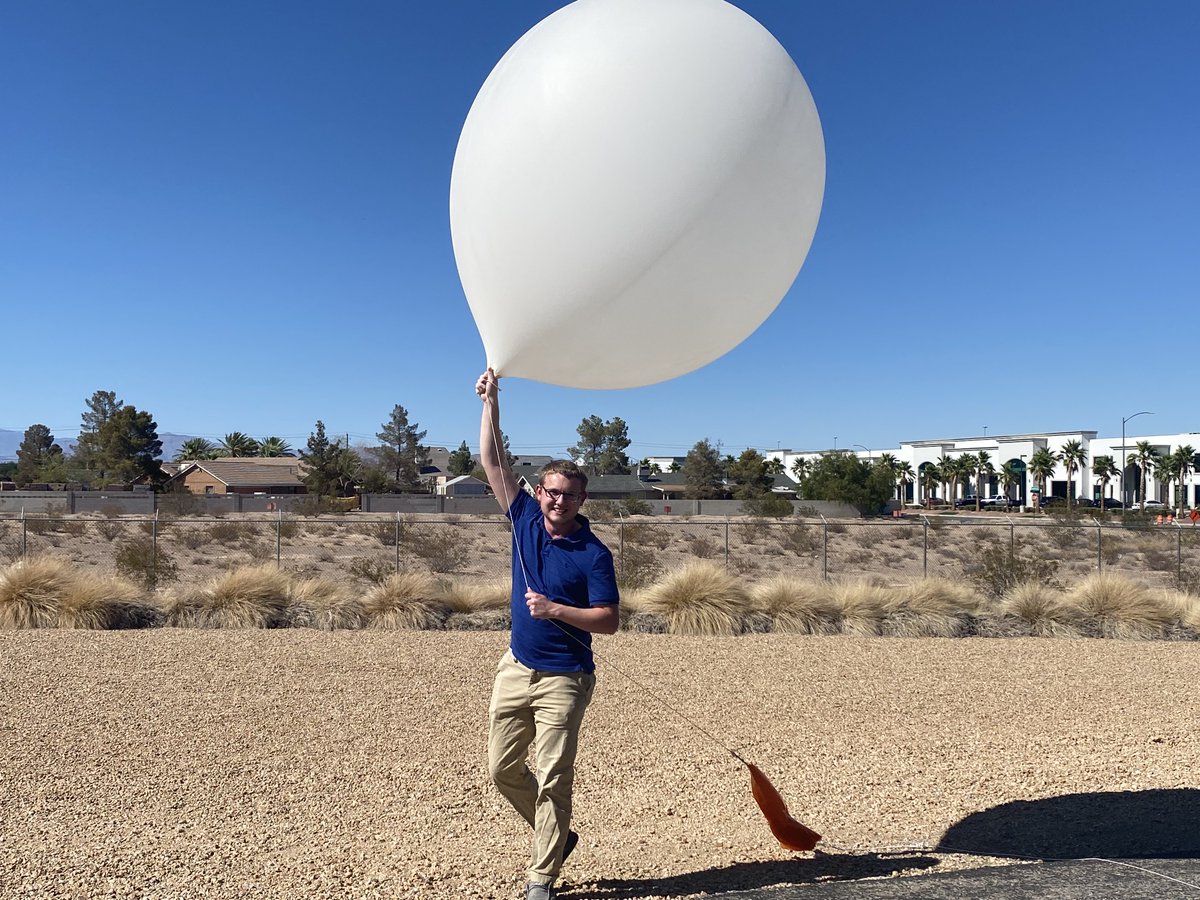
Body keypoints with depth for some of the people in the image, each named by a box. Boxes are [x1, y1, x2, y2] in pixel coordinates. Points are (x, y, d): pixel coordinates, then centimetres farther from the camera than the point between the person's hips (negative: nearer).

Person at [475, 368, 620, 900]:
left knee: (553, 781, -1)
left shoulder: (593, 553, -12)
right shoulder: (526, 520, 1)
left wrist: (555, 609, -23)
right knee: (503, 769, 14)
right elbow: (494, 464, 3)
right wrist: (491, 405, -2)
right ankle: (556, 835, 35)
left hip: (563, 678, -6)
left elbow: (609, 620, -13)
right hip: (516, 668, 6)